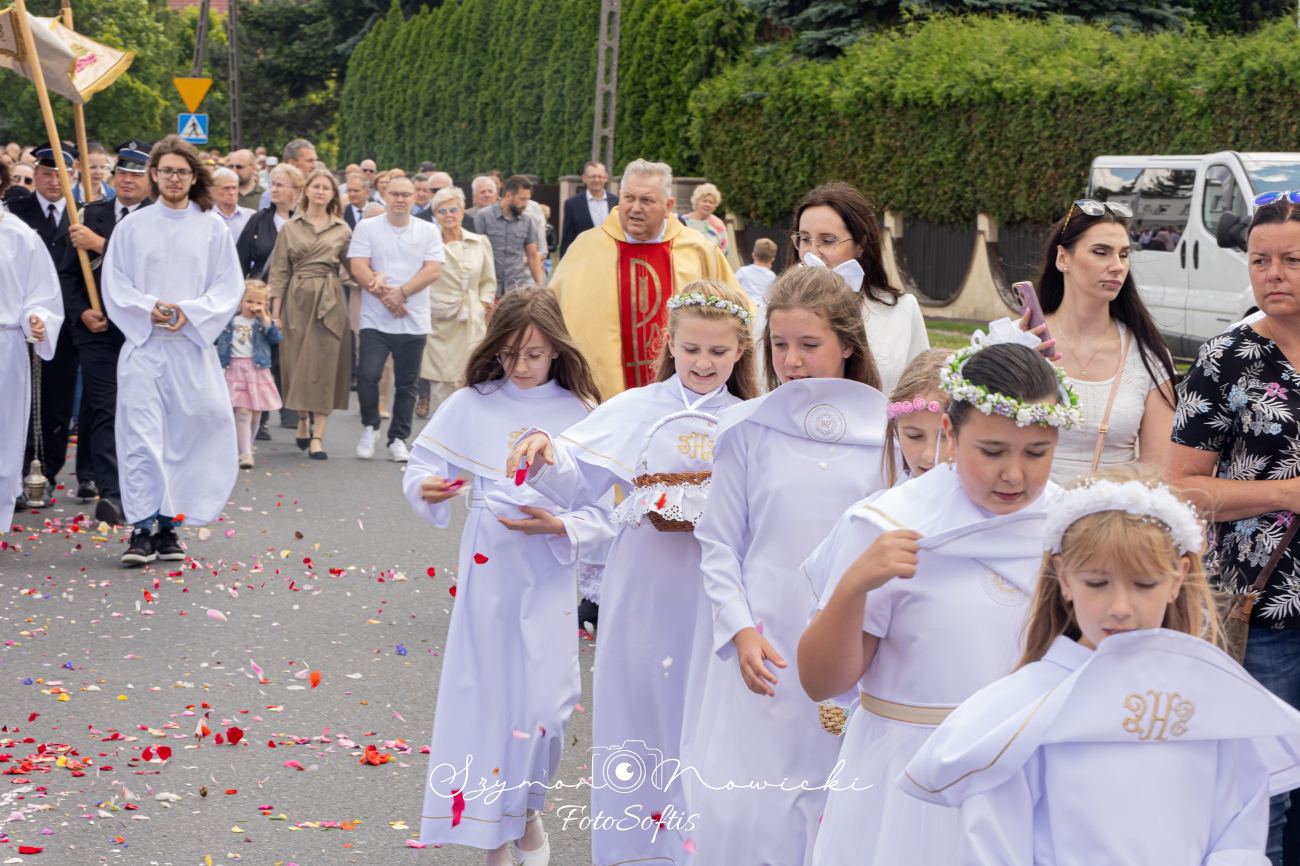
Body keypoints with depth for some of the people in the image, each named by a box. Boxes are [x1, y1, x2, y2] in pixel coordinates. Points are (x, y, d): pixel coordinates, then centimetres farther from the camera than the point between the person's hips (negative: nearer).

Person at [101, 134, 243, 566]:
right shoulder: (133, 226, 6)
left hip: (192, 345, 1)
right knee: (141, 436, -8)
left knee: (184, 437, 1)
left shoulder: (212, 227, 7)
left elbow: (229, 287, 5)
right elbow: (114, 284, 6)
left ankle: (168, 524, 12)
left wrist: (189, 312, -11)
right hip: (143, 344, -1)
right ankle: (142, 530, -6)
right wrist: (148, 308, -12)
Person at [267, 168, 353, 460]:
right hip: (298, 299, 1)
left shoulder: (342, 229, 8)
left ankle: (317, 436, -5)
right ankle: (303, 422, 25)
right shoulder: (290, 228, 7)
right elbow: (279, 271, 6)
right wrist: (276, 311, 0)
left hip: (330, 301, 0)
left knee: (325, 364, -6)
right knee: (297, 363, 2)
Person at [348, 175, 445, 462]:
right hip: (375, 320, -1)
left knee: (407, 383, 4)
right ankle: (370, 427, 10)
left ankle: (398, 440, 16)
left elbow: (433, 271, -4)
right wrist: (384, 296, -13)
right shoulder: (367, 228, 5)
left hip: (414, 322, 2)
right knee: (368, 375, -15)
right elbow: (358, 269, -4)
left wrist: (400, 293, -14)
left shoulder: (429, 232, 7)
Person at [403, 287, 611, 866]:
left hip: (550, 575, -1)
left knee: (545, 703, -1)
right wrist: (428, 489, -17)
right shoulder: (472, 405, 1)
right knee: (485, 696, 5)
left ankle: (528, 812, 26)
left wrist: (560, 526, -18)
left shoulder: (581, 414, -2)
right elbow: (421, 466, 4)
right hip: (486, 571, 1)